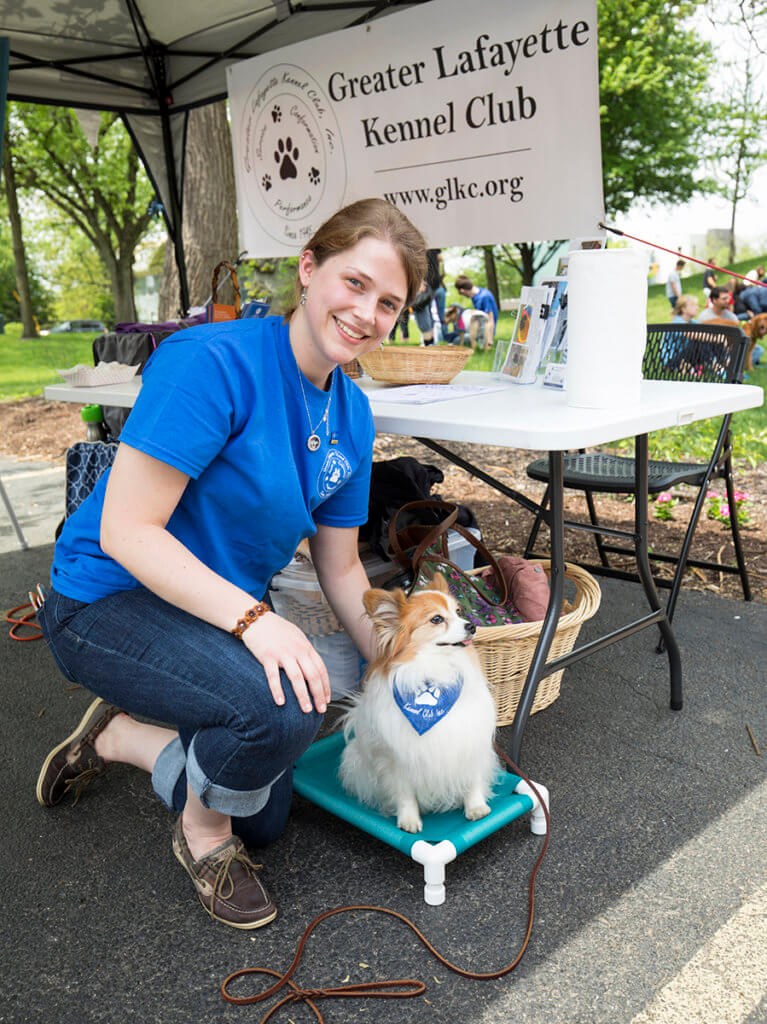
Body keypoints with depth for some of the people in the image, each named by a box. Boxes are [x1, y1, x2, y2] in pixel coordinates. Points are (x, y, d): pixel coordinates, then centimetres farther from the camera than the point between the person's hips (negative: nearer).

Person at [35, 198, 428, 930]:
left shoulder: (351, 415, -4)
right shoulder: (213, 362, -26)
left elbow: (340, 569, 3)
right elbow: (124, 531, -29)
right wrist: (253, 618, -37)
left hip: (230, 611, 8)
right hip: (109, 602, -7)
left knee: (263, 821, 17)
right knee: (281, 710, -35)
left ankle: (119, 736, 34)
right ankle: (202, 829, -1)